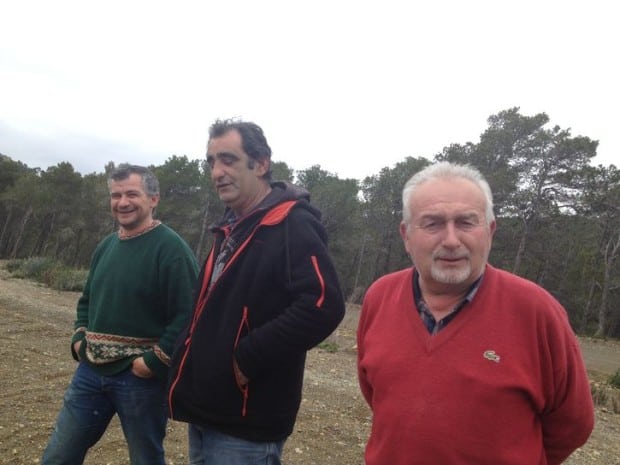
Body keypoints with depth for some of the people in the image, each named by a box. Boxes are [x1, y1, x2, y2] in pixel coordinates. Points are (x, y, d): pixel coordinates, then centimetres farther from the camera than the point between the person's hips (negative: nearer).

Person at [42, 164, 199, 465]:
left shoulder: (170, 247, -15)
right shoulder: (106, 246, 10)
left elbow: (188, 313, -21)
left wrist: (155, 361, -21)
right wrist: (80, 338, 7)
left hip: (141, 377, -7)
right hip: (91, 371, 7)